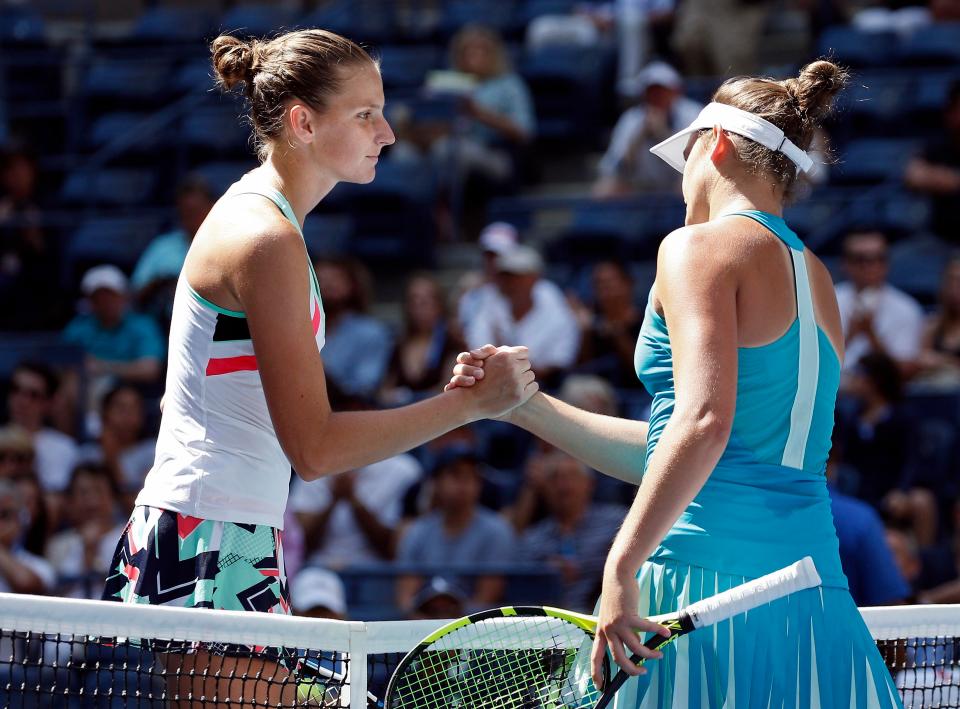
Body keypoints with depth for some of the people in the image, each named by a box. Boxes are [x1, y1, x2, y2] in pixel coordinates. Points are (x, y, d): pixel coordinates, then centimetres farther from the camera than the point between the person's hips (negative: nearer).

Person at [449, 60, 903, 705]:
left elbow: (703, 422, -20)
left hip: (707, 576, -7)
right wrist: (524, 405, 24)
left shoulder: (701, 247, -3)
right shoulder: (815, 281, 20)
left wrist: (622, 567, -21)